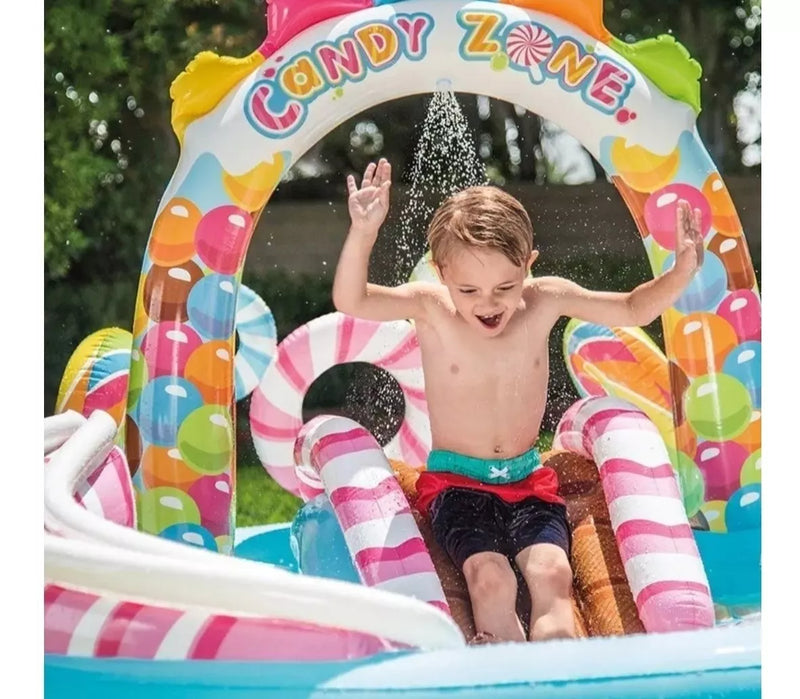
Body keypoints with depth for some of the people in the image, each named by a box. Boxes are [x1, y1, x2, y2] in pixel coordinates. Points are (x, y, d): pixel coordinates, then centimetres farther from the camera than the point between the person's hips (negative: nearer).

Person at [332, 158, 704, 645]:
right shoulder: (430, 307, -13)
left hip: (528, 480, 2)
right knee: (491, 578, -28)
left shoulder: (545, 300, -6)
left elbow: (634, 309, 2)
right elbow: (350, 300, -27)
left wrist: (683, 270, -16)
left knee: (552, 573, -24)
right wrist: (363, 231, -43)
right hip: (457, 483, -2)